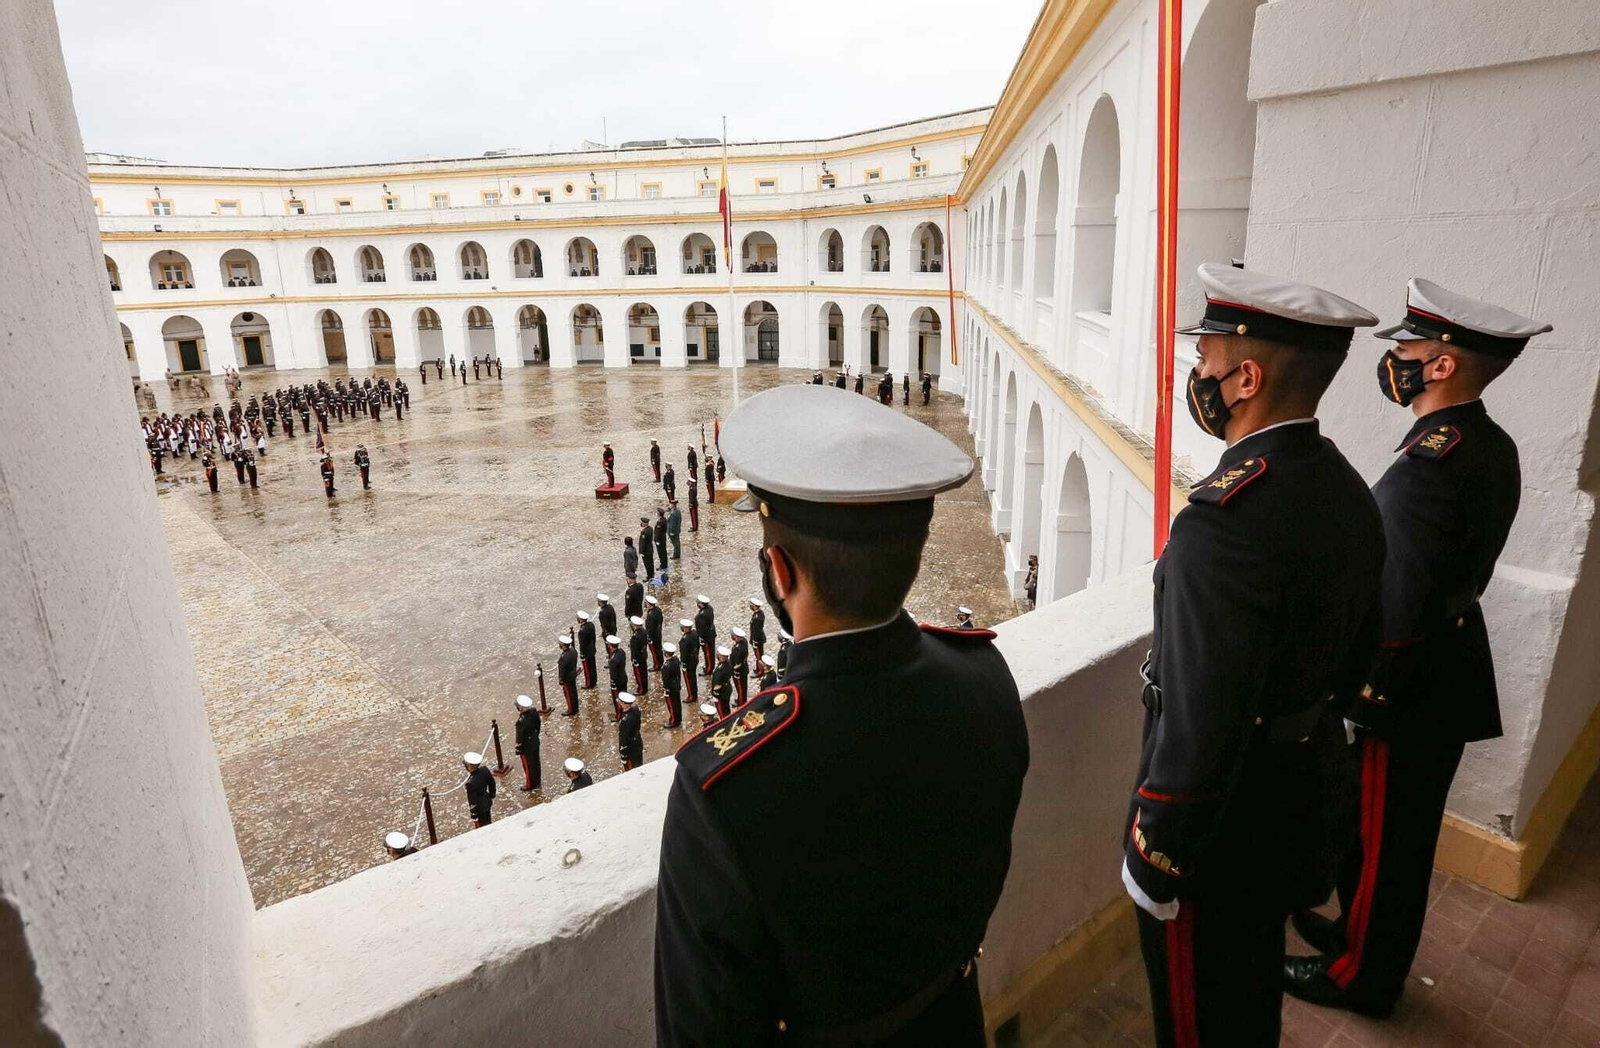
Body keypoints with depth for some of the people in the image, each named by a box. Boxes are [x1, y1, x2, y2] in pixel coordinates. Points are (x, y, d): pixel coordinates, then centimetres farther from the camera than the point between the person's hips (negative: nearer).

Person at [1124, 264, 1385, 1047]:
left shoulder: (1224, 519, -32)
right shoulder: (1352, 496, -2)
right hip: (1298, 794, 8)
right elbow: (1355, 657, 9)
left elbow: (1198, 724, -30)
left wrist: (1153, 855, -18)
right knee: (1254, 978, 30)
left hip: (1218, 813, -8)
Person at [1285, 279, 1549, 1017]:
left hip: (1405, 686, -9)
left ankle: (1363, 976, 29)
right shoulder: (1494, 447, 4)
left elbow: (1394, 610, -27)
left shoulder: (1426, 466, -27)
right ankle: (1362, 931, 43)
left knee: (1381, 831, 9)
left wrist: (1357, 700, -18)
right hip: (1452, 665, 9)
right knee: (1402, 824, 23)